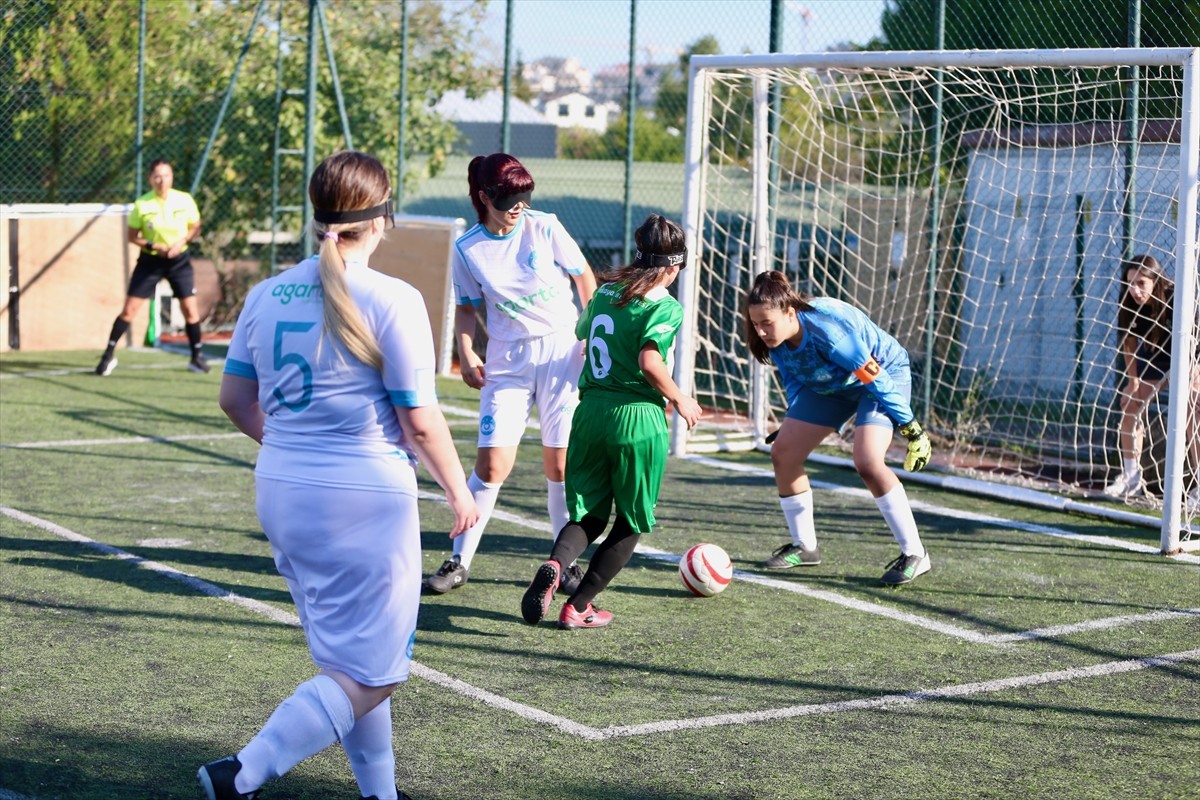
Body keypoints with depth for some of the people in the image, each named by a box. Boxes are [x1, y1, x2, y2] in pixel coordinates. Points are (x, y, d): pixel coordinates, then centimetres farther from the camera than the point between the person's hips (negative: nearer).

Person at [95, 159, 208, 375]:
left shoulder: (185, 200, -7)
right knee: (129, 310, -3)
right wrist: (153, 246, -18)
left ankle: (197, 357, 15)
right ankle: (108, 356, 7)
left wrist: (183, 241, -15)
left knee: (190, 309, -2)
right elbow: (131, 236, -2)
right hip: (150, 261, -1)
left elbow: (195, 228, 5)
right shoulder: (142, 204, -10)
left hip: (179, 260, 1)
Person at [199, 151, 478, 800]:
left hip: (281, 495, 7)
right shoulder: (391, 301, -14)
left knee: (349, 658, 20)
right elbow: (420, 423, -12)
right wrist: (459, 491, 3)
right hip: (365, 501, -7)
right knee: (367, 673, 2)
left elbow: (235, 398, 13)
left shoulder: (267, 295, 4)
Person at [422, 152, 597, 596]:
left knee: (561, 464, 1)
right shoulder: (467, 249, -2)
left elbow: (584, 278, 4)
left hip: (562, 350, 0)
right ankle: (459, 561, 6)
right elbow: (467, 308, 9)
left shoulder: (545, 228, -6)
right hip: (507, 360, 1)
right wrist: (466, 354, -6)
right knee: (491, 463, -7)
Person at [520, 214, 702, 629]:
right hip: (638, 417, -5)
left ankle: (554, 565, -19)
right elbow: (649, 362, -21)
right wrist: (679, 400, -7)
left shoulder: (606, 291, 10)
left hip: (590, 411, 5)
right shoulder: (665, 306, -9)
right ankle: (578, 607, 9)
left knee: (588, 515, 14)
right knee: (632, 521, 13)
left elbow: (581, 332, 27)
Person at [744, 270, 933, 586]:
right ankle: (805, 547, 16)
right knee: (783, 453, 0)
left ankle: (914, 554, -14)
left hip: (885, 373, -8)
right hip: (829, 385, 8)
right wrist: (793, 425, 9)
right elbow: (794, 381, 5)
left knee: (867, 463, -27)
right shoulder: (777, 338, -17)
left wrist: (911, 429, -23)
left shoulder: (827, 330, -38)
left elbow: (874, 377, -29)